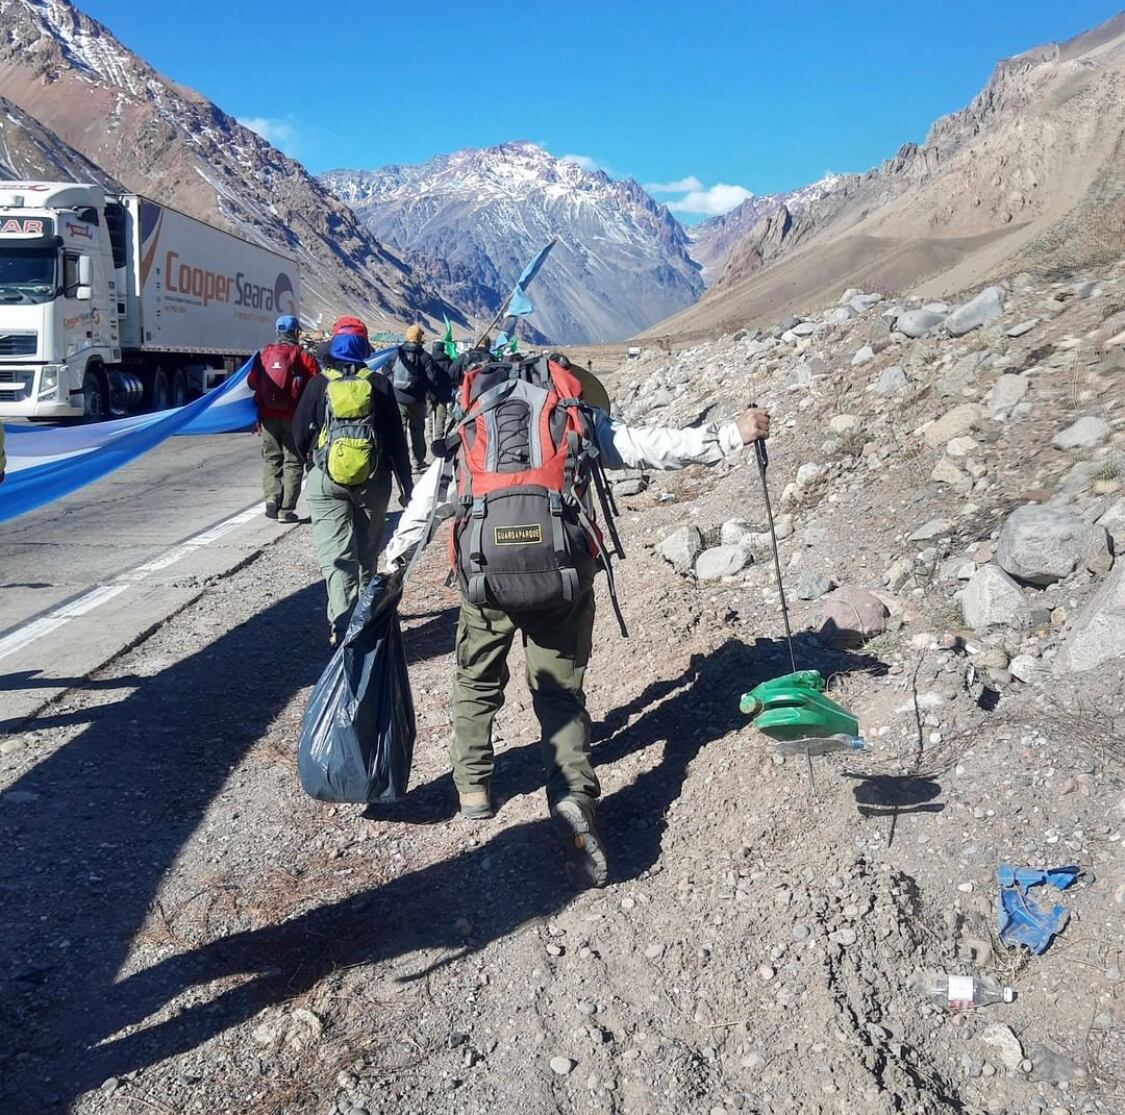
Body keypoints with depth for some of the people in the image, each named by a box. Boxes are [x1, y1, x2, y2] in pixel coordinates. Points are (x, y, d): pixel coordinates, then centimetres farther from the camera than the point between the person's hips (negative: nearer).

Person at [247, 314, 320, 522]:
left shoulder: (263, 355, 2)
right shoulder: (303, 357, -7)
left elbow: (251, 382, 6)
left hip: (268, 416, 3)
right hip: (294, 417, -3)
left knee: (271, 459, 16)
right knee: (293, 462, 5)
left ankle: (272, 497, -3)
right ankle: (286, 509, 1)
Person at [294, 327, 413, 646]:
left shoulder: (320, 384, 0)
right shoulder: (378, 384, 1)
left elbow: (300, 433, 3)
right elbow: (396, 437, -1)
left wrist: (311, 461, 23)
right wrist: (405, 481, 4)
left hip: (326, 478, -1)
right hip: (372, 478, 1)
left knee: (334, 553, -4)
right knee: (367, 551, 17)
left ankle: (342, 624, -17)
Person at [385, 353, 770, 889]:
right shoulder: (578, 417, 15)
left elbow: (425, 505, 19)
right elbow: (654, 445, 6)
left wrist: (391, 566, 22)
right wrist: (731, 436, 8)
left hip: (486, 568, 1)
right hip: (562, 569, -1)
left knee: (478, 680, 24)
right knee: (561, 693, 9)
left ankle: (473, 785, 32)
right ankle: (573, 800, -10)